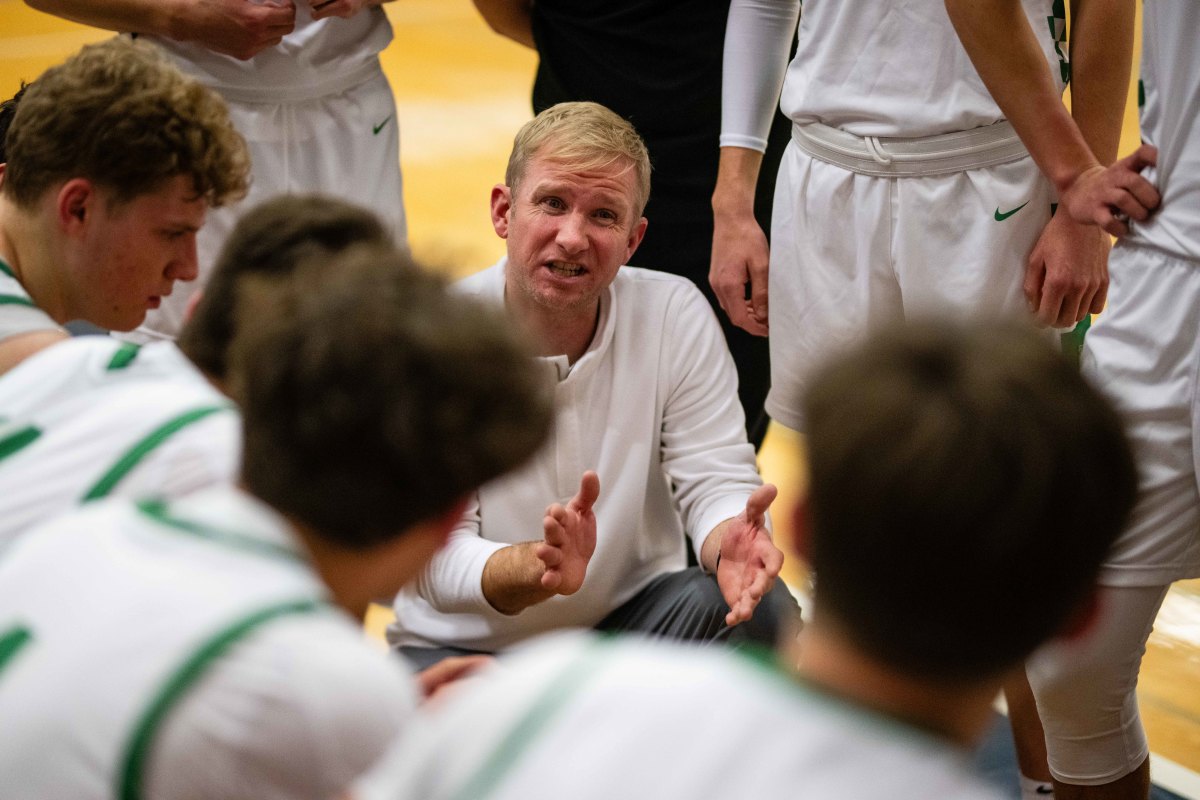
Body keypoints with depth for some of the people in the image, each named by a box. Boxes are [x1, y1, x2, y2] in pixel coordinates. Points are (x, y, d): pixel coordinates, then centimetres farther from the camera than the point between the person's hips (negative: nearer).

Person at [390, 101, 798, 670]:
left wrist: (729, 542, -35)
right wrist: (539, 569, -43)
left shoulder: (675, 317, -8)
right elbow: (438, 563, -20)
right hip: (465, 645, -2)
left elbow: (716, 483, -9)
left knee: (759, 608, -26)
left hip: (630, 622, 3)